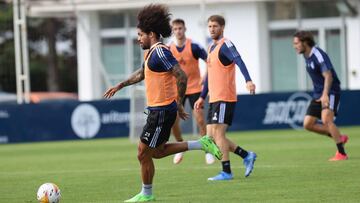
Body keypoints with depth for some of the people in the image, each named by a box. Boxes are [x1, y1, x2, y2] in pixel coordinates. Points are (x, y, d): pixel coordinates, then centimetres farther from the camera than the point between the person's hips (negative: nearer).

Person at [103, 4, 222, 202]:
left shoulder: (160, 52, -18)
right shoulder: (153, 52, 14)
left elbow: (181, 76, -25)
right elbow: (141, 73, 32)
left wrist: (179, 104, -20)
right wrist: (119, 86, 29)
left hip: (161, 111, -10)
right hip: (157, 110, 10)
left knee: (143, 153, 0)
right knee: (157, 152, 17)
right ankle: (202, 144, 17)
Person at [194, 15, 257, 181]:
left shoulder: (225, 45, -10)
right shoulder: (211, 48, 18)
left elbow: (239, 61, -27)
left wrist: (248, 80, -43)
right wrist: (202, 97, 28)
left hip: (225, 98, -9)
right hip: (214, 99, 9)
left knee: (218, 133, -11)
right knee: (211, 135, 7)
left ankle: (226, 172, -6)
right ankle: (246, 156, 14)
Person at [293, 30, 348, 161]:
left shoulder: (318, 55, -19)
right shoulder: (307, 56, 9)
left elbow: (328, 76, -28)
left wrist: (325, 94, -40)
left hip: (330, 92, -9)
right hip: (318, 94, 9)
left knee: (326, 120, -26)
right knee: (308, 124, 1)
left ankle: (342, 154, -21)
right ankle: (338, 138, 14)